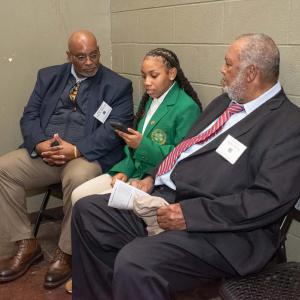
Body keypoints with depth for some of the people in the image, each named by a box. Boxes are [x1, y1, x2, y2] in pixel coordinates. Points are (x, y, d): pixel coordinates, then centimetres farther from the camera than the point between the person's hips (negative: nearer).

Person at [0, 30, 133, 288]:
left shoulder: (118, 86, 4)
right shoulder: (49, 77, 16)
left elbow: (114, 129, -8)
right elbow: (29, 116, 10)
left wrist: (76, 150, -22)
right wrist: (40, 143, -12)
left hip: (87, 156, -4)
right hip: (44, 151, 5)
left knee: (79, 178, -37)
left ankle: (66, 253, -14)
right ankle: (27, 245, -2)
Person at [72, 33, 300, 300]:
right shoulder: (225, 101, 16)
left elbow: (270, 200, -20)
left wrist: (191, 213, -23)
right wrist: (152, 178, 5)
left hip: (218, 230, -8)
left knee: (134, 263, -31)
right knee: (87, 211, 7)